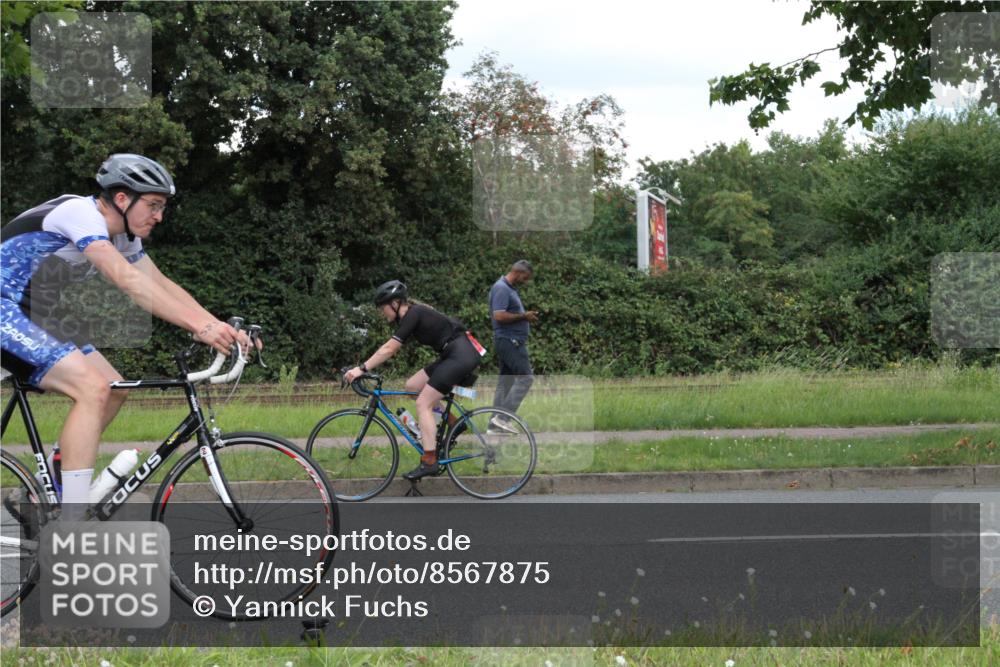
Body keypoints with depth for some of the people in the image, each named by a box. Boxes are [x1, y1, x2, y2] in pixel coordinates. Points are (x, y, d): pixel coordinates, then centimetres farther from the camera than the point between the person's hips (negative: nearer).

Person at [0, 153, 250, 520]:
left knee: (113, 390, 7)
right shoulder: (80, 213, -23)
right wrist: (199, 326, -40)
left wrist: (221, 327, -10)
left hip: (34, 317, 10)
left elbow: (162, 285, 4)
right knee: (93, 389, -23)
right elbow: (127, 280, -34)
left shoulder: (123, 236, 7)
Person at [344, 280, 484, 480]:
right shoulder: (412, 315, 14)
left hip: (460, 356, -10)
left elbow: (388, 349, -18)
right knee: (412, 386, 10)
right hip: (452, 356, 10)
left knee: (423, 404, -10)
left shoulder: (413, 315, -14)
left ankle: (429, 461, -11)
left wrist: (362, 369, -17)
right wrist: (365, 367, 8)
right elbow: (389, 349, 15)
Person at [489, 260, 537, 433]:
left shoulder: (510, 289, 17)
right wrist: (523, 316, -17)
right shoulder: (501, 289, -15)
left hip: (512, 342, 10)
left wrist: (526, 316, 13)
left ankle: (496, 423, 11)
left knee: (506, 380, 10)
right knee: (525, 377, -12)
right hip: (509, 340, -10)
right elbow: (499, 316, -24)